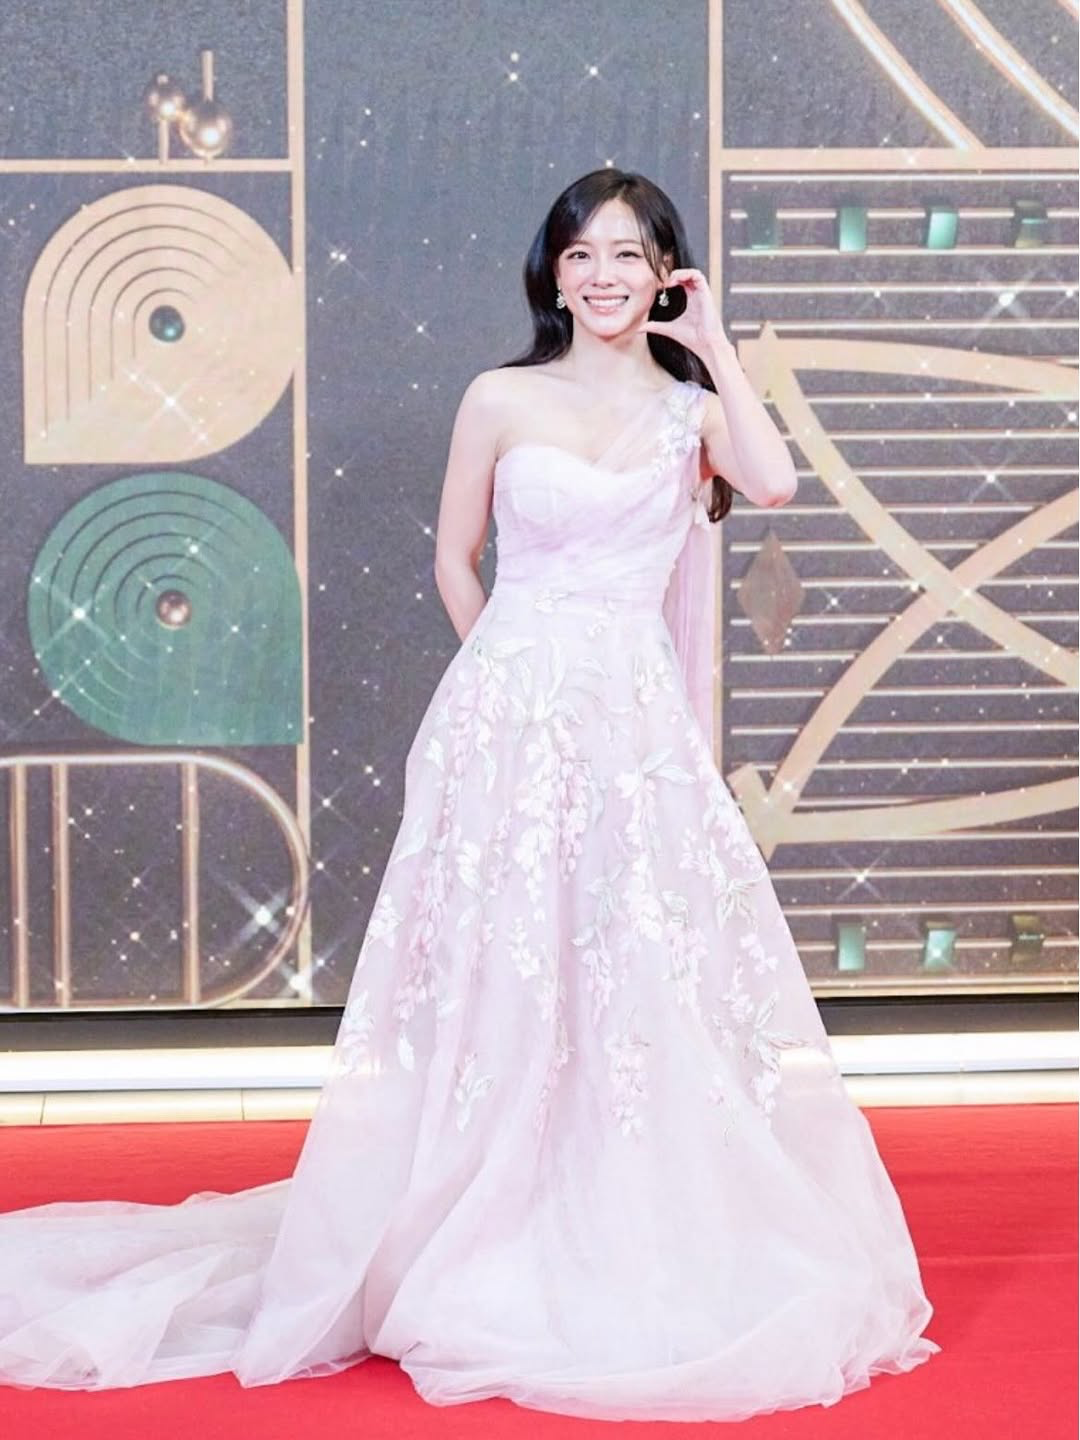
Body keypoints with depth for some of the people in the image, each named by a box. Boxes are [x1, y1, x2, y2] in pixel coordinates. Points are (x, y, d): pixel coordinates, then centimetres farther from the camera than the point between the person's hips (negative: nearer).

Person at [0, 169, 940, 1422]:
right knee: (503, 987, 3)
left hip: (640, 731, 1)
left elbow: (773, 482, -13)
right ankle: (488, 1257, 14)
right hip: (510, 719, -1)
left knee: (651, 985, 1)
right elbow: (454, 559, 11)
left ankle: (645, 1260, 14)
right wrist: (527, 675, 5)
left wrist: (712, 342, -5)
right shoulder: (502, 401, 4)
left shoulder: (693, 410, 7)